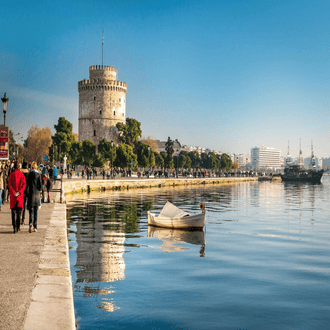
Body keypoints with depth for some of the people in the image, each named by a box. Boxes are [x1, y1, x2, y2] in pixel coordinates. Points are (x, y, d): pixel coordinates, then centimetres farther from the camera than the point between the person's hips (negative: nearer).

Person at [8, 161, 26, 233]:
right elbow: (24, 184, -6)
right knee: (19, 211, 12)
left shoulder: (11, 174, -3)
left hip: (13, 195, -1)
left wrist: (13, 192, -12)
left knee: (13, 212, 2)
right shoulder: (21, 174, 1)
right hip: (20, 195, 1)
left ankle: (14, 227, -7)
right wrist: (19, 192, -9)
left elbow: (9, 184, -10)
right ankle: (18, 226, 12)